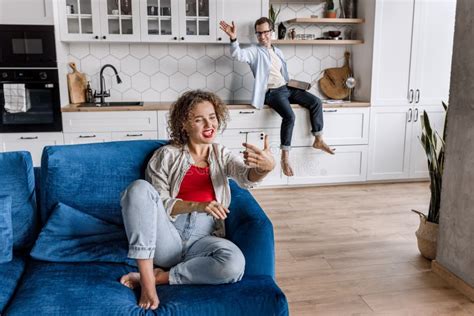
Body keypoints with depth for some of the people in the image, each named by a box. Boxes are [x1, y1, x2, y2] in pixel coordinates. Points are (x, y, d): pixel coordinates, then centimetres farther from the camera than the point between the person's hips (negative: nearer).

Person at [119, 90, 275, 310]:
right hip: (167, 237, -1)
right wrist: (197, 205, -19)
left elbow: (246, 177, -7)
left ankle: (161, 276, -13)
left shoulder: (222, 155, 13)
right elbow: (158, 203, -1)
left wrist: (265, 167, -33)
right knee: (140, 188, -26)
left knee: (234, 263, -32)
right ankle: (147, 281, -24)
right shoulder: (167, 154, 5)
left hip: (202, 240, 1)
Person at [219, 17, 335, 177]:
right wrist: (233, 38, -41)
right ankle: (285, 156, -22)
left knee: (316, 102, -6)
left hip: (287, 88, 7)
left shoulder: (278, 52, 19)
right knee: (289, 116, -31)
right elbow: (238, 54, -23)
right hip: (272, 93, -7)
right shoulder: (254, 51, -1)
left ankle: (318, 140, 5)